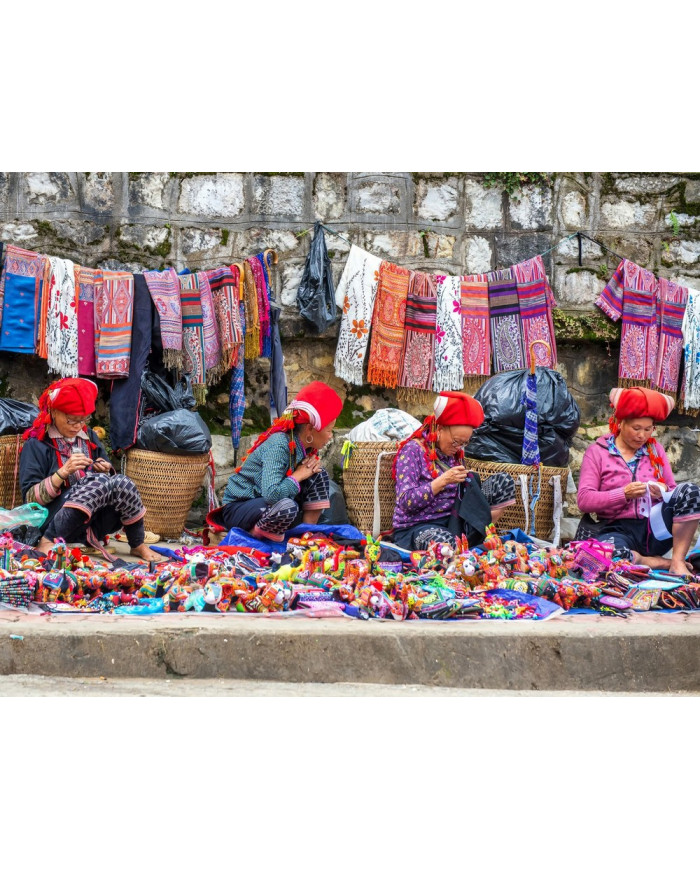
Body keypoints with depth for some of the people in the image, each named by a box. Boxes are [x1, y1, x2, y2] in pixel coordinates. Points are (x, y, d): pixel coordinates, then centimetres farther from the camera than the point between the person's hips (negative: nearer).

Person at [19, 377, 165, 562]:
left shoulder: (89, 437, 14)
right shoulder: (36, 444, -2)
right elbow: (30, 498, -9)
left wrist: (105, 471, -4)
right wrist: (64, 472, -20)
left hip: (92, 523, 5)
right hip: (54, 524, -5)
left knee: (121, 482, -24)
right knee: (98, 482, -31)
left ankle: (138, 545, -8)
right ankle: (49, 541, -28)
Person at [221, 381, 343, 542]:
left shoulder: (307, 447, -2)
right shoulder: (278, 445, -28)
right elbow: (271, 494, -39)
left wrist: (313, 466, -12)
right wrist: (299, 475, -23)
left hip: (270, 505, 9)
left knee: (319, 475, -3)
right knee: (286, 507, -38)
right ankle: (252, 535, -11)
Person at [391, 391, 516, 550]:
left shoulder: (455, 453, 11)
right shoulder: (413, 450, -9)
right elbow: (406, 502, -18)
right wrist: (443, 480, -25)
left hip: (452, 519, 7)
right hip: (415, 528, -7)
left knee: (503, 481, -1)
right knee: (447, 544, -44)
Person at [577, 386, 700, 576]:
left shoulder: (654, 448, 17)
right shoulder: (597, 452, 5)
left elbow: (673, 491, 13)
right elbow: (584, 500, -6)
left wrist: (664, 492, -12)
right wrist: (624, 494, -19)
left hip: (655, 529, 4)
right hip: (618, 530, -3)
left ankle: (678, 562, -15)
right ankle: (655, 562, -14)